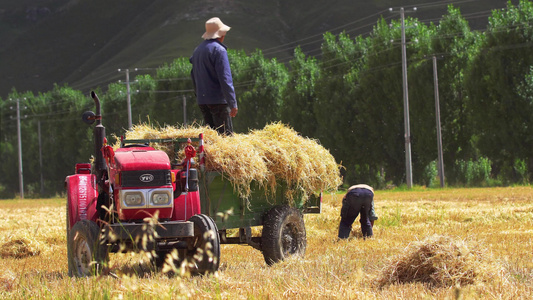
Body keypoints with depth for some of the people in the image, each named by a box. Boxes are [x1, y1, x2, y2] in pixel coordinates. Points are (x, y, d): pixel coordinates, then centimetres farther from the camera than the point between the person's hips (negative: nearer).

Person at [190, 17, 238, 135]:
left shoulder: (197, 50, 15)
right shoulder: (219, 50, -12)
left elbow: (193, 76, 21)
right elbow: (225, 78, -17)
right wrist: (233, 103, -18)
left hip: (202, 100, 8)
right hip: (217, 100, -8)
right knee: (226, 135, -8)